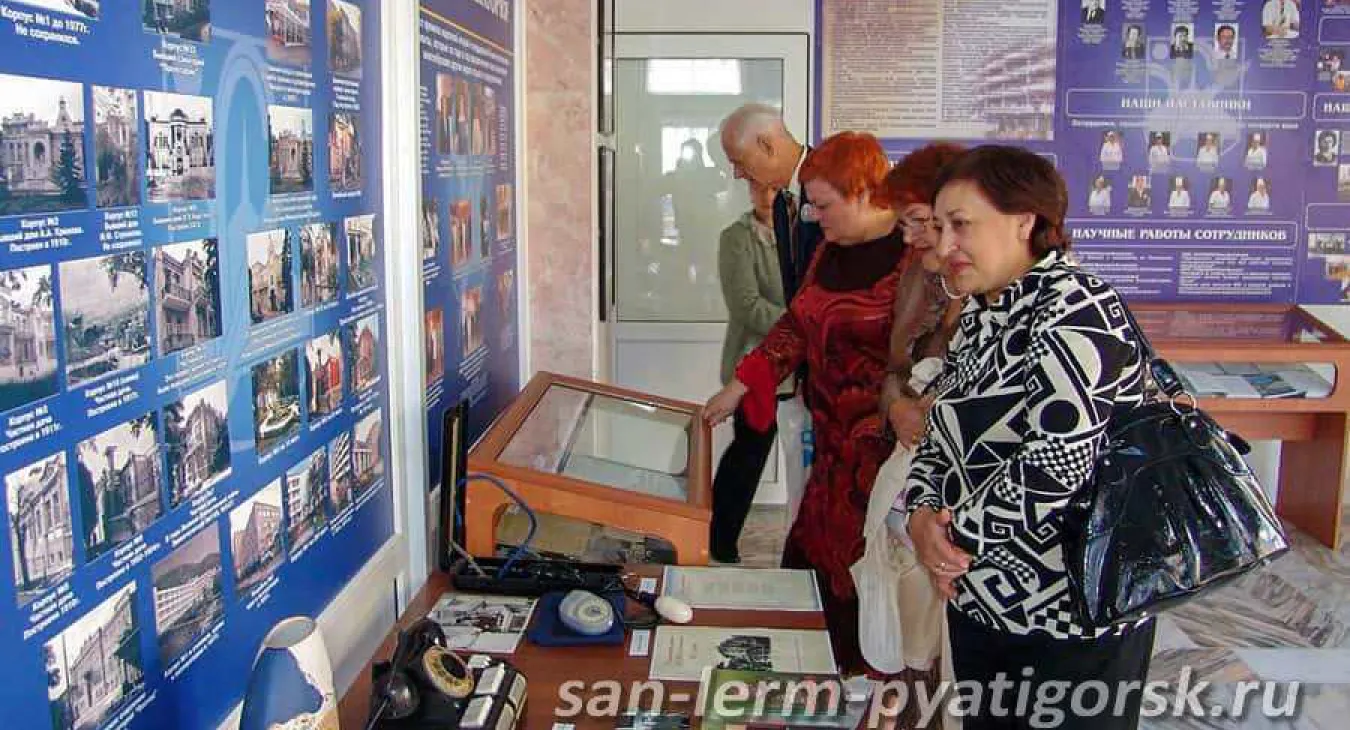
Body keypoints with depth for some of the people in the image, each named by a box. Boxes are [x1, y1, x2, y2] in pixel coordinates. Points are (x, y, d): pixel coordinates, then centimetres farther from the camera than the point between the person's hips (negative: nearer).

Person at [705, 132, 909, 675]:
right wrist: (739, 386, 13)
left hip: (881, 448, -8)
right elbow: (798, 324, 16)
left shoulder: (912, 258, -16)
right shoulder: (832, 250, 10)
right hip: (834, 442, 8)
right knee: (808, 561, 13)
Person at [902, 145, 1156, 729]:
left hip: (1074, 620, -8)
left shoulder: (1075, 313, -19)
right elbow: (942, 439, 10)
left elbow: (1056, 466, -28)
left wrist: (956, 534, -16)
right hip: (979, 602, 8)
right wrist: (922, 515, -9)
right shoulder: (981, 316, 9)